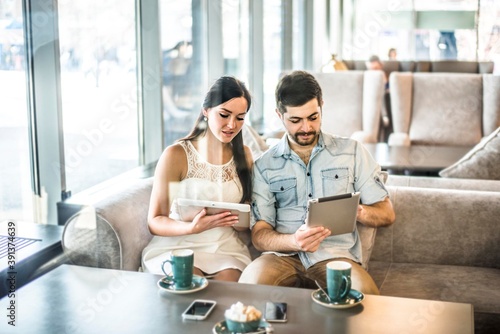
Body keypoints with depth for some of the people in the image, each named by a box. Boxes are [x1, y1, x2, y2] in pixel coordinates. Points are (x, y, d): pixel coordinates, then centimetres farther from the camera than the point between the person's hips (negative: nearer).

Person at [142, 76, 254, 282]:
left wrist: (238, 219, -9)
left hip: (226, 249, 3)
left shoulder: (244, 155, 10)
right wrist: (192, 227, -25)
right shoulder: (176, 155, -5)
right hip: (178, 247, -3)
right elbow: (154, 221, -5)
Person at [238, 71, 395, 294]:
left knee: (364, 293, -34)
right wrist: (293, 241, -20)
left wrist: (358, 211, -13)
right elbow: (259, 235, 4)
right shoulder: (264, 165, 10)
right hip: (284, 256, 1)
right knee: (250, 284, -33)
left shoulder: (352, 152, 12)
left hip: (336, 254, 0)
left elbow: (387, 214, 12)